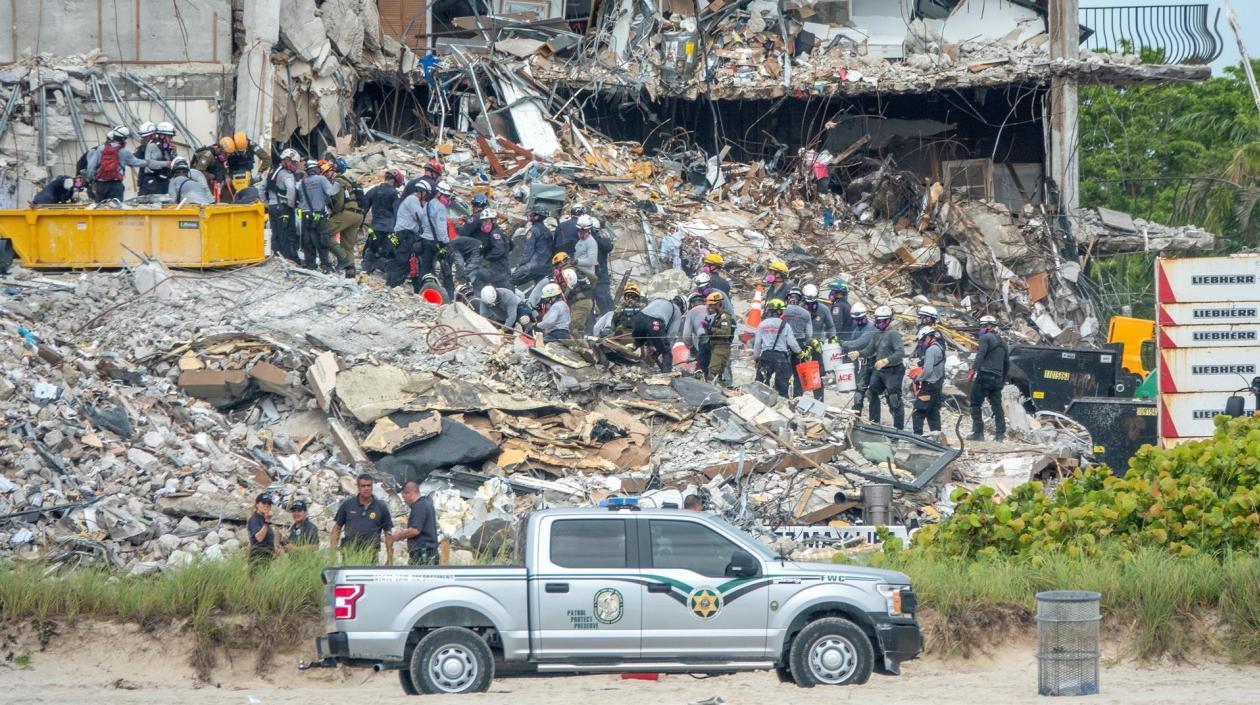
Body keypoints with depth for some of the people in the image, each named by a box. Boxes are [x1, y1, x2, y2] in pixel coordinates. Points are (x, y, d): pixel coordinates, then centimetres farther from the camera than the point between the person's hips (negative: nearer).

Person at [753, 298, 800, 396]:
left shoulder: (762, 325, 4)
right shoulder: (785, 325, -4)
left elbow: (757, 343, 6)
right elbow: (792, 343, -3)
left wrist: (755, 357, 18)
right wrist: (799, 351, 15)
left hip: (765, 355, 2)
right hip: (781, 355, -2)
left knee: (762, 382, 8)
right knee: (782, 383, 4)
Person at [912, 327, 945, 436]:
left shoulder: (931, 350, -15)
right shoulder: (940, 348, 15)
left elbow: (928, 370, -23)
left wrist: (918, 379, -9)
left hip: (929, 385, -10)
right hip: (938, 384, 10)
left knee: (918, 413, -7)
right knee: (933, 413, 13)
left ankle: (917, 434, -11)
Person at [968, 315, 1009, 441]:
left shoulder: (985, 338, -3)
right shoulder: (1002, 342, 22)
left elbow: (980, 355, -16)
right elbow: (1007, 363, 25)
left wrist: (973, 370, -19)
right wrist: (1004, 379, 30)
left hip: (985, 375, -8)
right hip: (997, 378, 8)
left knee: (975, 403, -4)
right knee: (997, 405, 9)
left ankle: (978, 432, -10)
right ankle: (1000, 433, 3)